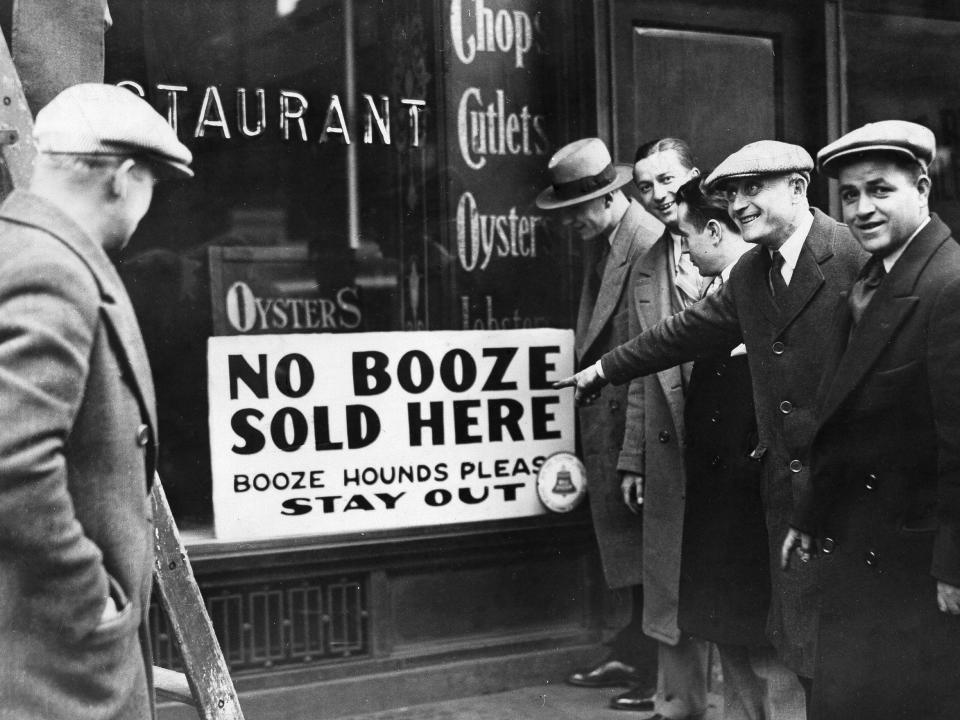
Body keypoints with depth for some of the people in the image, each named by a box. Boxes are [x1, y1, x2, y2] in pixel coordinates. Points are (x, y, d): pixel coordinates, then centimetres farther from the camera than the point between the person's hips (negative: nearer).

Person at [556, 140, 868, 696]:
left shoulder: (858, 254, -12)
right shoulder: (750, 273, 12)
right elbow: (687, 331, 22)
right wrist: (604, 370, 26)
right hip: (786, 483, 7)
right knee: (804, 654, 11)